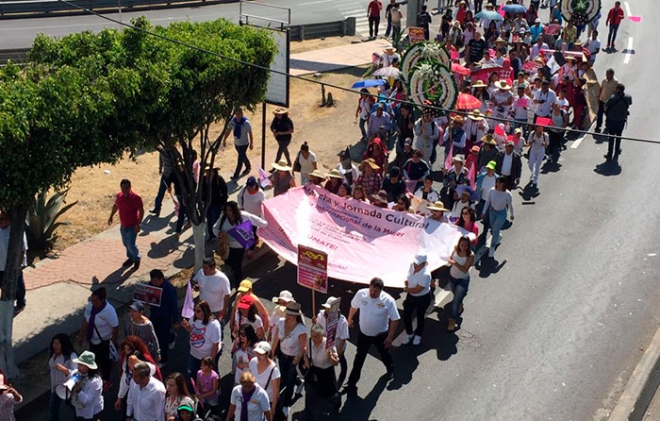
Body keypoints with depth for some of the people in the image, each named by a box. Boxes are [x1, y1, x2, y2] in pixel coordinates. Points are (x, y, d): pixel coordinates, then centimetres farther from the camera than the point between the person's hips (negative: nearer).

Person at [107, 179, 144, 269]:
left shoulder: (136, 198, -23)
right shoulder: (119, 196, -6)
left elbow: (141, 211, -17)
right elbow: (116, 205, 15)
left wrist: (139, 224, -22)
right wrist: (111, 216, 15)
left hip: (132, 226, -6)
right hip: (123, 225, 6)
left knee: (131, 245, -4)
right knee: (125, 243, 19)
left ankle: (137, 259, 22)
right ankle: (131, 258, 42)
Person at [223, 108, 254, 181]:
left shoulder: (246, 122, -22)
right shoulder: (233, 121, -7)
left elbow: (250, 133, -14)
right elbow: (228, 130, 5)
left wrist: (251, 143, -10)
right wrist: (224, 140, 7)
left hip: (244, 144, -6)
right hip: (236, 143, 6)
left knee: (240, 160, -3)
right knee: (243, 157, 25)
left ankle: (236, 176, 4)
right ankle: (248, 167, 49)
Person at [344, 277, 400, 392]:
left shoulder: (388, 301, -28)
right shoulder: (361, 294, -20)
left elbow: (394, 320, -17)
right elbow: (354, 307, 1)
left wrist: (390, 336, -15)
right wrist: (350, 319, 15)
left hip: (380, 335, -1)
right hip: (363, 333, 1)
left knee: (384, 354, 25)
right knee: (359, 358, 12)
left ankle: (390, 369, 57)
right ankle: (352, 383, 25)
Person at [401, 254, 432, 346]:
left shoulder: (425, 274, -36)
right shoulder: (412, 265, -15)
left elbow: (417, 290, -29)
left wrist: (406, 289, -12)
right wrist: (407, 282, -10)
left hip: (423, 298, -6)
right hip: (411, 296, 6)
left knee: (420, 317, 18)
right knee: (406, 315, 11)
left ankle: (418, 335, 44)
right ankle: (409, 333, 38)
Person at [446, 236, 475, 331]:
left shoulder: (470, 255, -27)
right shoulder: (456, 250, -14)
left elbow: (464, 269, -28)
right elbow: (449, 259, 1)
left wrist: (455, 263, -38)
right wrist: (451, 261, -21)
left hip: (463, 280, -5)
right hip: (452, 277, 5)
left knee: (456, 301, -4)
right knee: (457, 296, 29)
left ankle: (452, 320, 10)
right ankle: (460, 305, 60)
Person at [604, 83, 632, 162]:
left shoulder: (613, 97, -22)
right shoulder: (628, 97, -9)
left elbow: (605, 106, -13)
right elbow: (629, 103, 11)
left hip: (611, 120, -3)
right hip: (621, 120, 3)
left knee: (611, 137, 11)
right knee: (618, 137, 19)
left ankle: (610, 155, 16)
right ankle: (616, 154, 26)